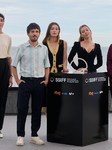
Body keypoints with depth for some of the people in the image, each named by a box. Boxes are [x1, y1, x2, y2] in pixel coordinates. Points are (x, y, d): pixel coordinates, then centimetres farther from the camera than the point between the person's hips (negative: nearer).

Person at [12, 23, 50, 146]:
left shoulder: (44, 48, 10)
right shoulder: (22, 48, 2)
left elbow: (47, 66, 15)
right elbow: (14, 65, 6)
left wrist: (46, 80, 3)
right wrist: (17, 80, -2)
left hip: (39, 82, 2)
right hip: (25, 81, -2)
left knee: (37, 109, 6)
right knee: (22, 108, -4)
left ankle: (34, 136, 15)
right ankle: (20, 136, 5)